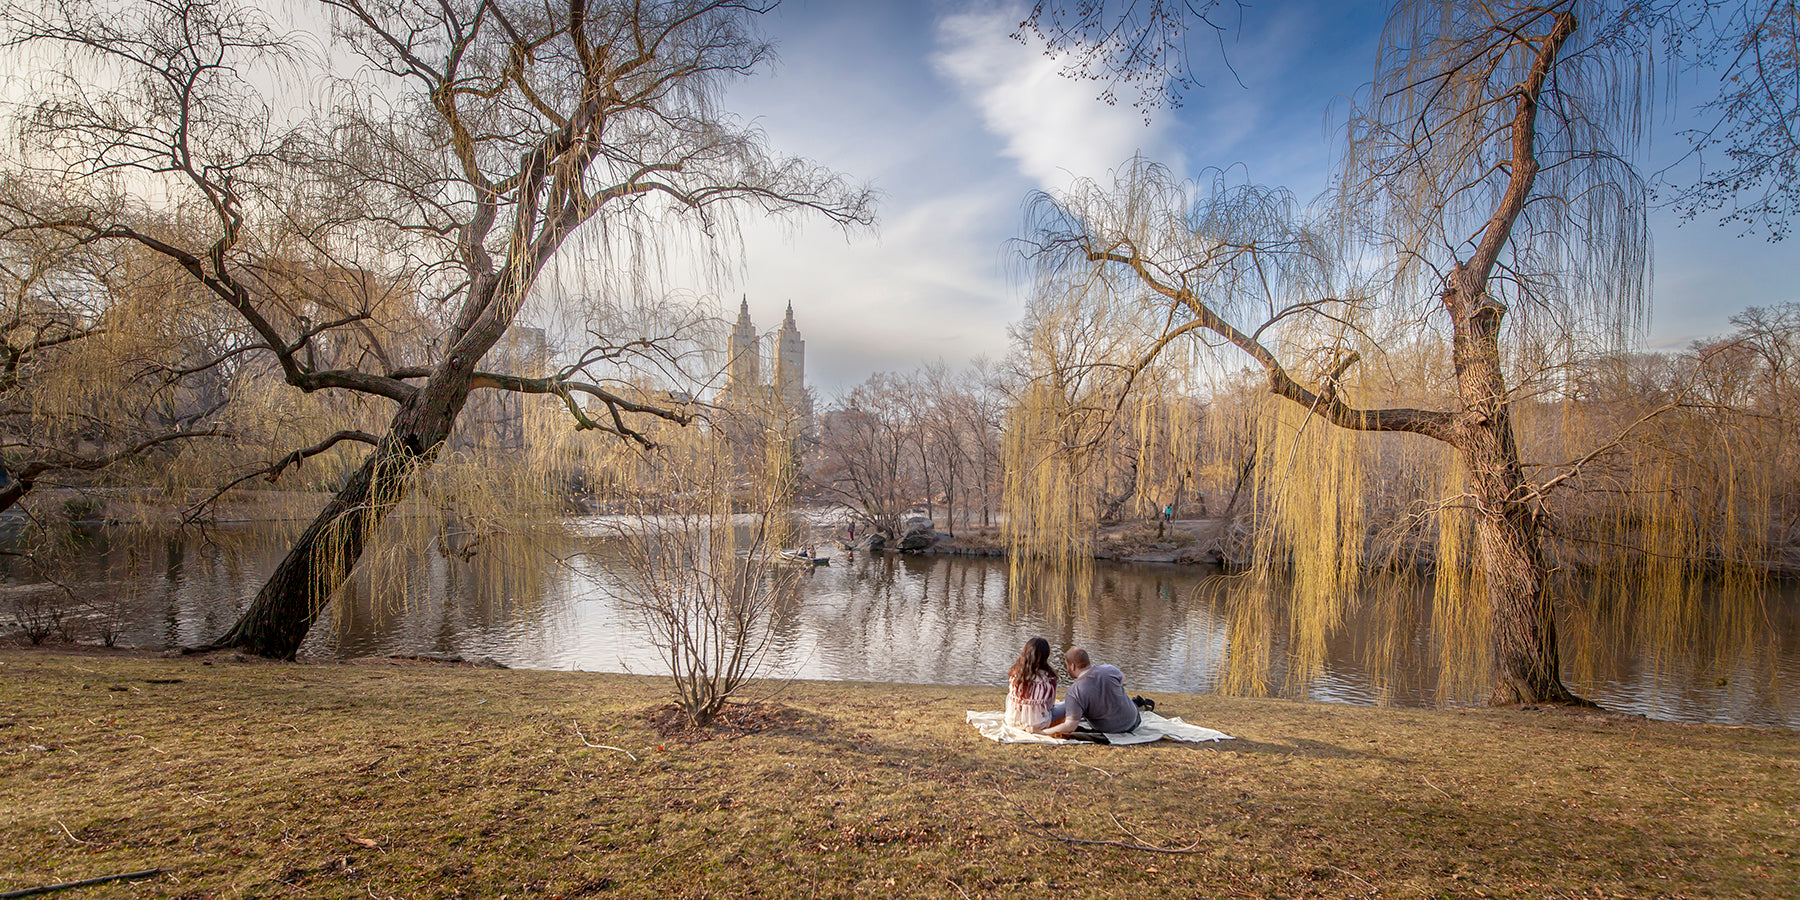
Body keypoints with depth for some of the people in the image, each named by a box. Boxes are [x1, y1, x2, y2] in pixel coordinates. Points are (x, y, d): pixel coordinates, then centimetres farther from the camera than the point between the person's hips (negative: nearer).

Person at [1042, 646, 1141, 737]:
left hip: (1109, 730, -3)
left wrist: (1042, 732, -23)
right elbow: (1122, 678, 8)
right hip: (1131, 722, 3)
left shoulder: (1074, 692, -30)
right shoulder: (1110, 670, -18)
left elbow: (1070, 726, -30)